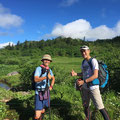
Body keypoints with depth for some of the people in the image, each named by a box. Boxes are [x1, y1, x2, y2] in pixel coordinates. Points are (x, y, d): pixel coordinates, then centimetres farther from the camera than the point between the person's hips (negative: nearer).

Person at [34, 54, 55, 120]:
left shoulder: (49, 70, 5)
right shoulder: (38, 68, -13)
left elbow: (53, 78, 23)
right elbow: (36, 79, -27)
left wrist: (51, 86, 9)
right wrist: (46, 77, -38)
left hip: (46, 92, 6)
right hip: (39, 93, -5)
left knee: (42, 111, 18)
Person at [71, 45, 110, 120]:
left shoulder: (93, 61, -12)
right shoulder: (83, 62, 10)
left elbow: (95, 75, -20)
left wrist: (83, 81, -24)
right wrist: (75, 74, 1)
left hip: (93, 87, -7)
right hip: (85, 88, 7)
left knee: (100, 107, -7)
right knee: (85, 106, 17)